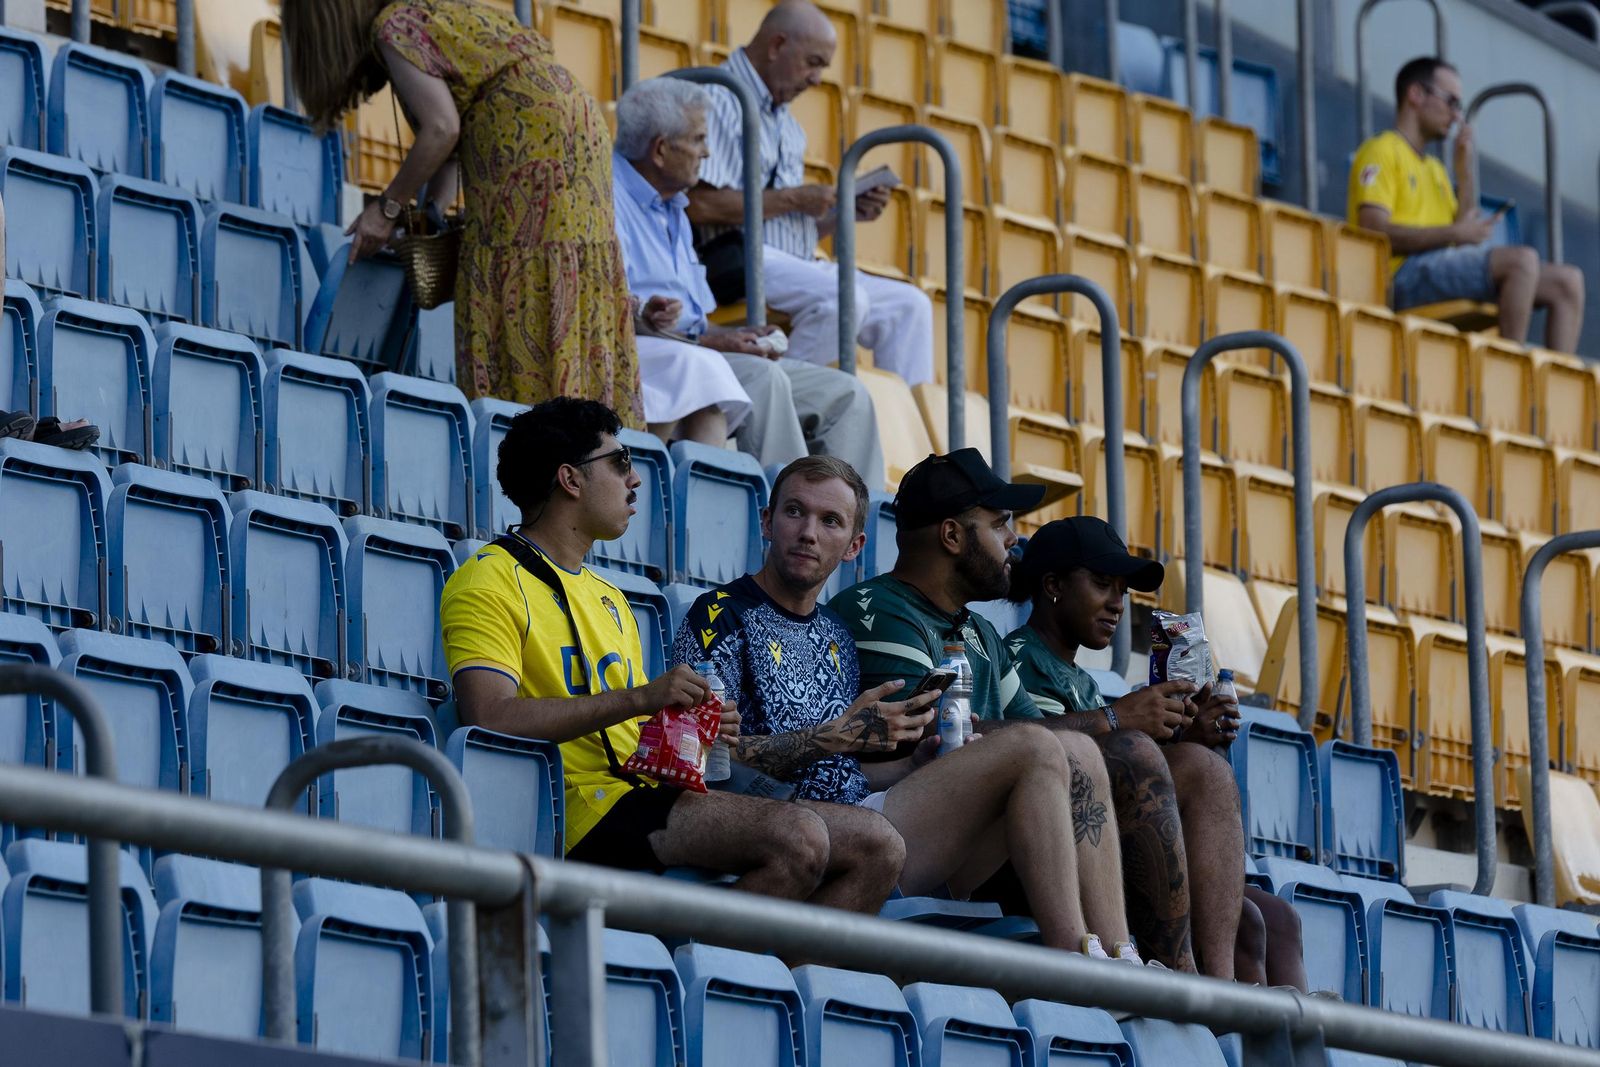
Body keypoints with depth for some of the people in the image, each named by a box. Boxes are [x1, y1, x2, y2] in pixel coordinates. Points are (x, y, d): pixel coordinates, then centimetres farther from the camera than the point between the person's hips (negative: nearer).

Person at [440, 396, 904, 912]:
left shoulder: (609, 599, 29)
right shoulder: (489, 582, -1)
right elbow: (491, 719, -18)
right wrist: (640, 698, -18)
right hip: (585, 806, -9)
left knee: (877, 846, -3)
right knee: (797, 835, -29)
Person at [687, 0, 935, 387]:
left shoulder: (786, 123, 24)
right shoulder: (719, 100, -7)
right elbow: (701, 205, -20)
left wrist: (846, 213, 6)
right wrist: (791, 199, -13)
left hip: (799, 265, 10)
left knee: (910, 306, -3)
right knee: (843, 298, -32)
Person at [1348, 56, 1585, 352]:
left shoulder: (1434, 169, 30)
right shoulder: (1381, 151, 3)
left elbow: (1466, 230, 18)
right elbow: (1375, 232, -12)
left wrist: (1465, 167, 13)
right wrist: (1454, 234, -14)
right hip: (1405, 275, -9)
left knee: (1568, 281, -4)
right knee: (1523, 259, -29)